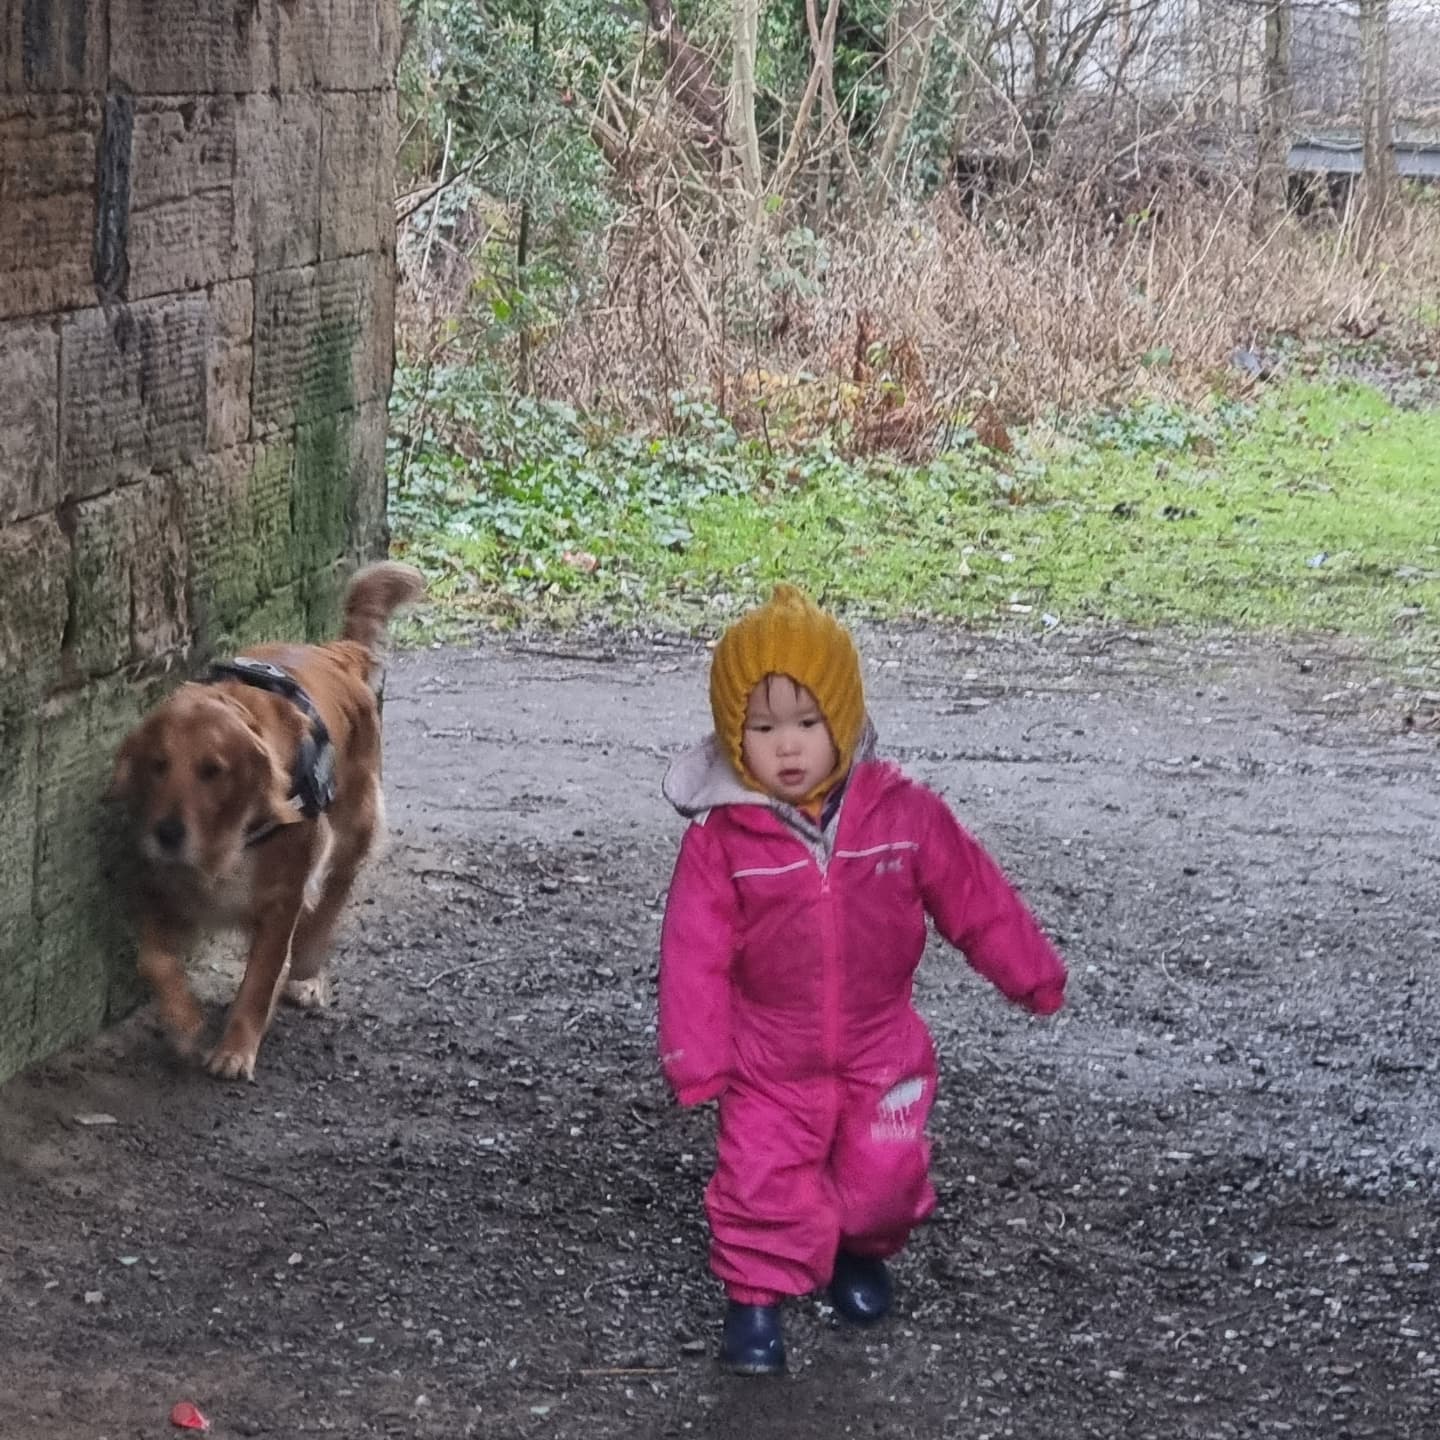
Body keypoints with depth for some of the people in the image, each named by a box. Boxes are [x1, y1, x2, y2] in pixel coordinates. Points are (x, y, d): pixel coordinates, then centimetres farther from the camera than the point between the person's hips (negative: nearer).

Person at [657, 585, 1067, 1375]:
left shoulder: (902, 811, -12)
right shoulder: (721, 837, -16)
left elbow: (973, 896, -1)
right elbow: (695, 954, -13)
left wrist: (1033, 974, 6)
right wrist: (695, 1059, -15)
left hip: (882, 1051, 2)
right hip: (770, 1063, -1)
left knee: (883, 1177, 10)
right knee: (762, 1182, -6)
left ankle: (861, 1252, 41)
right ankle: (755, 1298, 14)